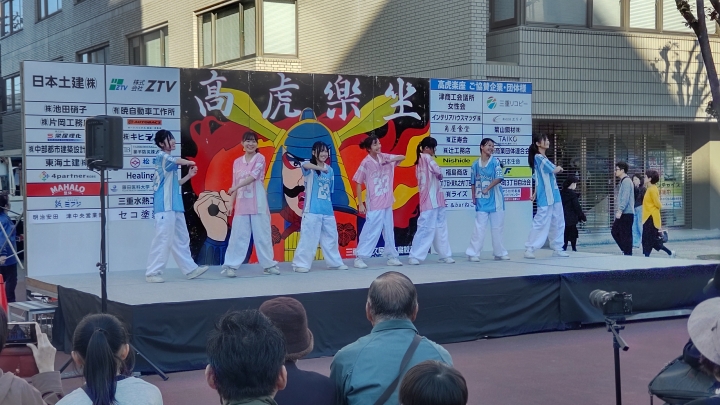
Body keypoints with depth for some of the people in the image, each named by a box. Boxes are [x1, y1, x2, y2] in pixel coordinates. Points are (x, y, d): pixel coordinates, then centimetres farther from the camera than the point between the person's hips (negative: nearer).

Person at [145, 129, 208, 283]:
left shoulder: (169, 161, 21)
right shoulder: (162, 156, -7)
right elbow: (178, 161, -25)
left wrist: (189, 176, 12)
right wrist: (190, 162, -5)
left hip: (175, 206, 10)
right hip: (165, 206, -10)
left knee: (181, 239, 13)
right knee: (162, 239, -10)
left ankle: (190, 269, 19)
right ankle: (152, 272, -6)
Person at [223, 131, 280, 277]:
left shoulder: (260, 158, -2)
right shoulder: (237, 162, 11)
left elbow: (253, 176, -15)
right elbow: (235, 184, 11)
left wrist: (236, 187, -22)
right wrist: (231, 203, 4)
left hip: (258, 204, -3)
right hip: (241, 204, 3)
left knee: (262, 234, 3)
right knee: (238, 235, 0)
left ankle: (268, 265, 13)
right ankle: (230, 266, 1)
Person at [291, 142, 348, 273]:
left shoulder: (330, 170, 11)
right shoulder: (310, 167, -6)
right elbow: (304, 165, -32)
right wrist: (320, 168, -48)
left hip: (328, 210, 6)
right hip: (312, 210, -6)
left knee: (331, 237, 14)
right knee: (308, 237, -7)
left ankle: (335, 262, 26)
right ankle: (301, 264, 0)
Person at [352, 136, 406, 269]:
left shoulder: (384, 157, 1)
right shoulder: (366, 163, -14)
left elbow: (402, 157, 11)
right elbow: (358, 184, -11)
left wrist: (391, 160, -11)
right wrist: (360, 204, -12)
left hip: (387, 202, 6)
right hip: (374, 204, -6)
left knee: (389, 230, 12)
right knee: (371, 231, -7)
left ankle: (391, 257, 20)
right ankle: (359, 258, -2)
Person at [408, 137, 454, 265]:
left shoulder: (421, 160, 18)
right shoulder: (426, 157, -9)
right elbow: (438, 172, -18)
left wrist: (437, 177, -1)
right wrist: (440, 176, 3)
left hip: (435, 199, 10)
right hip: (430, 199, -10)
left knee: (440, 227, 11)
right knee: (426, 227, -10)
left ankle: (445, 255, 15)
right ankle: (414, 256, -8)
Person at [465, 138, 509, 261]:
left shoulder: (495, 162, -3)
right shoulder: (475, 164, 3)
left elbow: (498, 178, -14)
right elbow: (473, 183, 10)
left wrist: (487, 188, -22)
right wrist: (474, 197, 6)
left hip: (495, 200, 0)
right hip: (481, 200, 0)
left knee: (497, 227, 8)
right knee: (479, 227, -3)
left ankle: (499, 253, 19)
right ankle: (473, 253, -1)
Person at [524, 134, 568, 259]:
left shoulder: (543, 158, 16)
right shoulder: (538, 157, -13)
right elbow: (554, 170, -17)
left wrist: (535, 193, 15)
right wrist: (560, 168, 5)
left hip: (554, 196, 9)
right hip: (545, 197, -9)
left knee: (558, 223, 11)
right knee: (541, 223, -8)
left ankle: (557, 248, 18)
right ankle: (529, 249, -3)